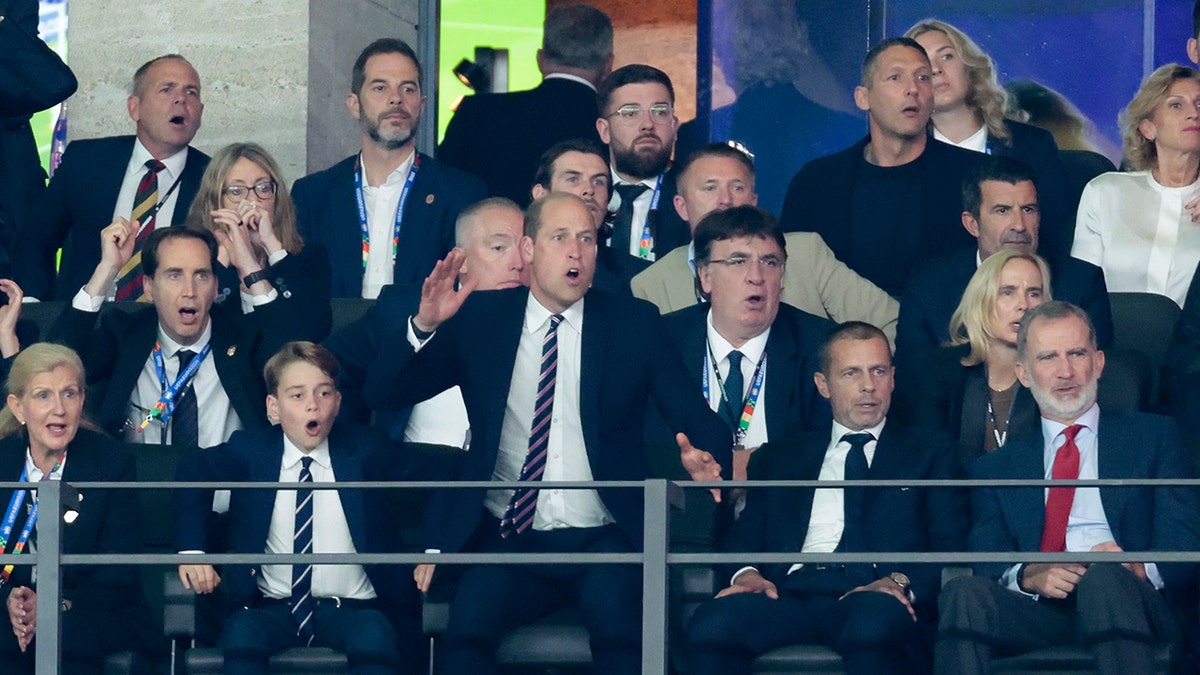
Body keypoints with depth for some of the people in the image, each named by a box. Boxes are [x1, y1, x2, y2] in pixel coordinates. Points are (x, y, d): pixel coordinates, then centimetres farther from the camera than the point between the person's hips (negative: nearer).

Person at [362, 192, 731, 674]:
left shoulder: (635, 324, 10)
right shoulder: (479, 320, 10)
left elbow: (697, 418, 5)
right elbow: (382, 393, 5)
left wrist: (704, 458, -19)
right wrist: (424, 326, -15)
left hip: (602, 543, 0)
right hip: (508, 540, 0)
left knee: (620, 625, -33)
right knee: (468, 626, -30)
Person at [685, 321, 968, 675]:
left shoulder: (929, 452, 23)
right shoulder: (779, 457, 29)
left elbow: (951, 549, 11)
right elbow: (745, 537, 20)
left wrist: (901, 582, -11)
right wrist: (746, 573, -5)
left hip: (874, 597, -2)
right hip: (790, 591, 2)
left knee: (874, 624, -41)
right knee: (711, 624, -33)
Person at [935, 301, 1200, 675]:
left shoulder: (1152, 436, 20)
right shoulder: (996, 468, 26)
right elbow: (987, 562, 10)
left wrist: (1140, 568, -15)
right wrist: (1028, 576, -14)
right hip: (1038, 613, 1)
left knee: (1104, 578, -38)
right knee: (964, 594, -32)